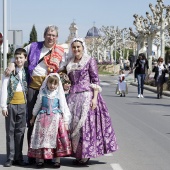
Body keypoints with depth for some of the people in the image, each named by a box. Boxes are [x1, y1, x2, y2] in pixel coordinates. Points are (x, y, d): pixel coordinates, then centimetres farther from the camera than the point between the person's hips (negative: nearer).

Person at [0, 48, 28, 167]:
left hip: (22, 104, 3)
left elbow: (29, 88, 10)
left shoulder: (26, 72, 9)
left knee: (20, 131, 6)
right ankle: (10, 158, 7)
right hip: (11, 104, -2)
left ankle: (18, 157, 13)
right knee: (10, 131, 2)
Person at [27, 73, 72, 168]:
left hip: (56, 119, -1)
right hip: (43, 118, 1)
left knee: (57, 138, -4)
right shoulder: (42, 93, 4)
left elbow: (63, 107, 3)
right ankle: (40, 159, 7)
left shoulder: (59, 94, 1)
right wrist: (33, 117, 20)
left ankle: (57, 160, 4)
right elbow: (37, 105, 14)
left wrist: (65, 121, -1)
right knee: (41, 138, -1)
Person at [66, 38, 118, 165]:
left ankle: (85, 155, -1)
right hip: (73, 97, 5)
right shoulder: (70, 63, 16)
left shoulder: (90, 60, -1)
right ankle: (77, 154, 10)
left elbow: (96, 81, -5)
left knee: (85, 124, -7)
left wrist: (95, 98, -14)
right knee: (73, 124, 2)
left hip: (86, 96, -5)